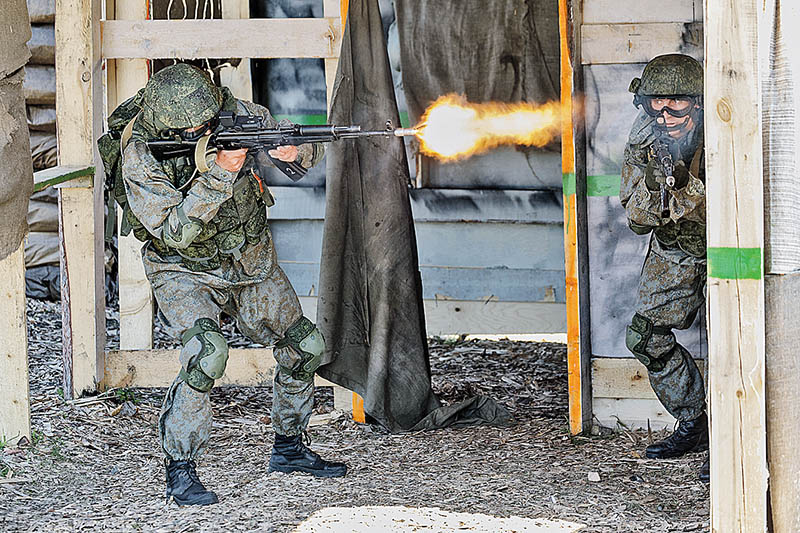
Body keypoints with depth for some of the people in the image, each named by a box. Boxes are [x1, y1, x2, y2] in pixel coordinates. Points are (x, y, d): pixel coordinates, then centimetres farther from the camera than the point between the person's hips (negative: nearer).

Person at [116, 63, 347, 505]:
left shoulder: (232, 112, -16)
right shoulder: (141, 156, -26)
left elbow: (312, 146, -7)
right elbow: (177, 232, -33)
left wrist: (296, 148, -32)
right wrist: (218, 173, -41)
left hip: (250, 261, 5)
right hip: (185, 271, -5)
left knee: (305, 347, 7)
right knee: (208, 354, -29)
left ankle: (288, 447, 28)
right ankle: (179, 469, -18)